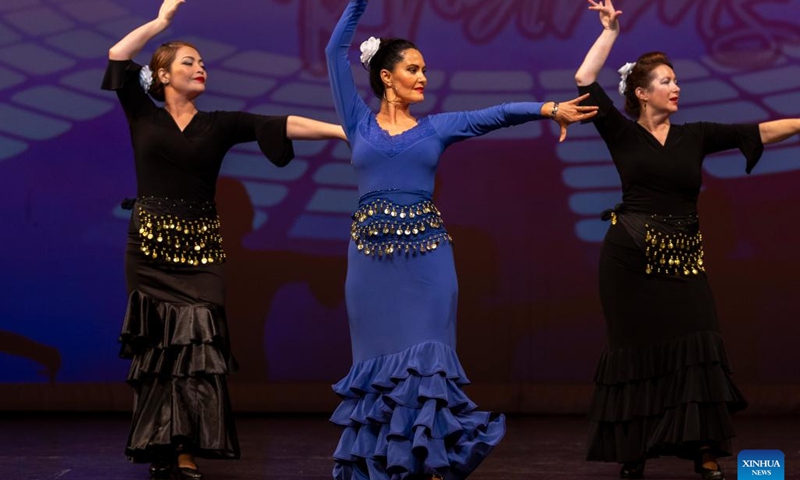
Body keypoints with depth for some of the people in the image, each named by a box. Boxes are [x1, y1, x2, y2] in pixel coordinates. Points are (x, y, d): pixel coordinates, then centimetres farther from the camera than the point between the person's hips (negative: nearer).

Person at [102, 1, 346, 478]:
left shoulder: (219, 124, 7)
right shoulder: (143, 117, 5)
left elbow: (279, 125, -3)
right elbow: (118, 57, -3)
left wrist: (340, 130, -12)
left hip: (201, 247, 1)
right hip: (150, 246, -1)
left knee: (196, 342, -8)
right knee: (157, 346, -1)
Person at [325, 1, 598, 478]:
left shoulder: (436, 127, 12)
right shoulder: (359, 122, 9)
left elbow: (496, 114, 1)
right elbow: (337, 51, 7)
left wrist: (550, 108, -10)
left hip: (426, 255, 1)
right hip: (371, 256, 0)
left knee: (424, 360, -2)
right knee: (379, 360, 3)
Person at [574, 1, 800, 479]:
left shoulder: (695, 136, 8)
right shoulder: (622, 134, 1)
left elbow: (758, 132, 3)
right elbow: (585, 81, -7)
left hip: (683, 255, 3)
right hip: (631, 256, -2)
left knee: (698, 347, -7)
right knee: (636, 350, 1)